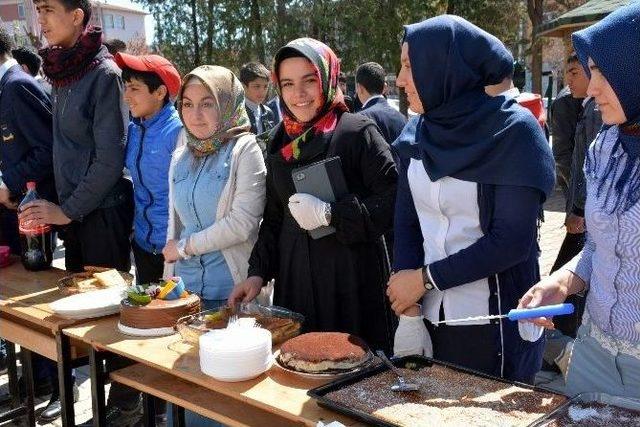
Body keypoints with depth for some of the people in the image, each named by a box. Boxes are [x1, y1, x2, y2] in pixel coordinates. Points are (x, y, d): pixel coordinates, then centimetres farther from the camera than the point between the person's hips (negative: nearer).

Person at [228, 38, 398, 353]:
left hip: (352, 283, -5)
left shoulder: (357, 133, -7)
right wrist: (258, 273, 9)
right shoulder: (279, 142, 11)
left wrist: (329, 214, -18)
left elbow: (392, 202, -15)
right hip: (294, 280, 5)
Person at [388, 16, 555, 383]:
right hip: (432, 314, 5)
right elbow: (406, 224, 1)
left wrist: (426, 277, -13)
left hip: (494, 324, -4)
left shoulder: (514, 130, -12)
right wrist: (408, 311, -9)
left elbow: (513, 240, -16)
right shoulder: (418, 136, 3)